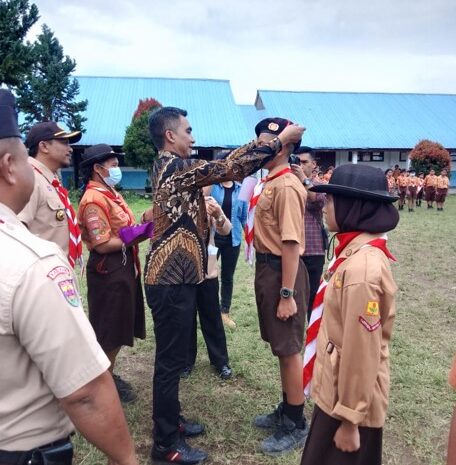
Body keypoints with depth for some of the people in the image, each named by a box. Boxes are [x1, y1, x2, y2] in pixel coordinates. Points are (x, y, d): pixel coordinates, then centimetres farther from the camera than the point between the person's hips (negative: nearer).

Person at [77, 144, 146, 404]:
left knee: (119, 329, 19)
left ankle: (110, 375, 34)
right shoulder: (94, 199, -18)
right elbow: (103, 244, -23)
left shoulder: (110, 193, 13)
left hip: (125, 268, 10)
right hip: (109, 271, -10)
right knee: (108, 332, 4)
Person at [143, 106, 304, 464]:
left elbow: (221, 166, 16)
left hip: (175, 276, 10)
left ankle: (171, 421, 35)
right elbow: (229, 167, -20)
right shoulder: (177, 167, -16)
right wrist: (281, 140, -10)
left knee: (175, 356, 19)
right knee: (171, 360, 1)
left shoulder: (168, 167, 14)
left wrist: (273, 144, 11)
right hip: (172, 280, -10)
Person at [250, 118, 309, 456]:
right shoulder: (270, 183, 11)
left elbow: (291, 244, -23)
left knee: (290, 349, 4)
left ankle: (297, 426, 21)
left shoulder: (286, 187, -19)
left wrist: (287, 294, -22)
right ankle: (285, 411, 36)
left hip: (282, 272, -10)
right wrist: (267, 278, 16)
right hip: (267, 269, 10)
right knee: (281, 347, 19)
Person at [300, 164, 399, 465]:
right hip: (337, 391, 8)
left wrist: (349, 419, -16)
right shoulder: (359, 252, 1)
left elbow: (362, 351, -25)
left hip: (349, 400, -8)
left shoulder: (361, 268, -29)